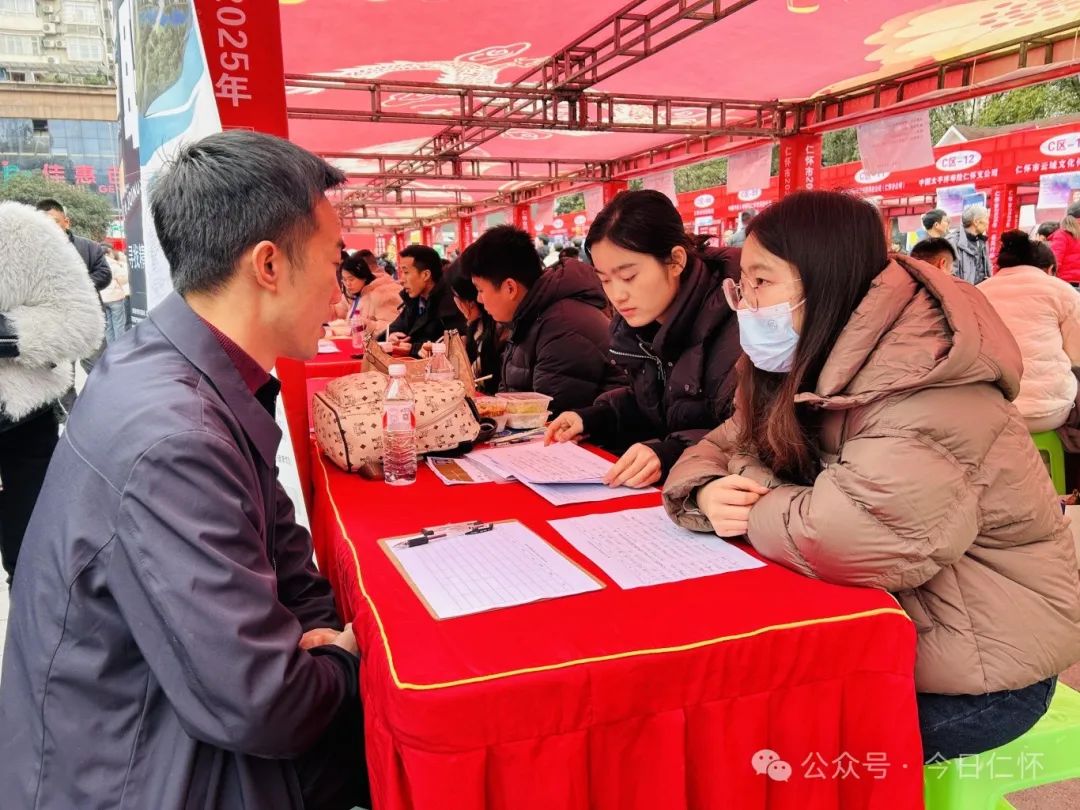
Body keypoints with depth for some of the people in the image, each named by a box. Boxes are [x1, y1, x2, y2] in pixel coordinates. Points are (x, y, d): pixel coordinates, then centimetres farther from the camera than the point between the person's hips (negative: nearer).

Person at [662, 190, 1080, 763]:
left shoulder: (925, 394, -28)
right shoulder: (808, 374, 2)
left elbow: (847, 541, -38)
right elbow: (721, 447, 7)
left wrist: (751, 508, -18)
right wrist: (711, 493, -17)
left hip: (978, 673, -7)